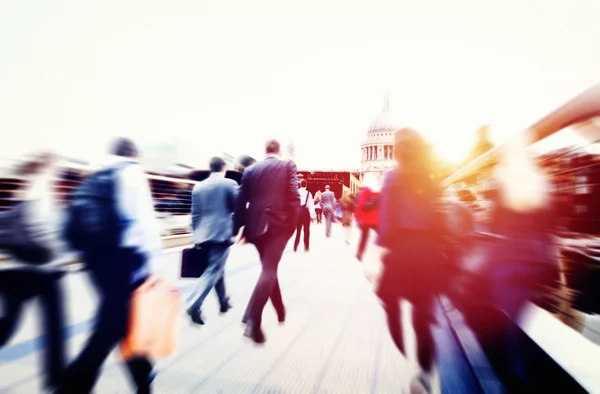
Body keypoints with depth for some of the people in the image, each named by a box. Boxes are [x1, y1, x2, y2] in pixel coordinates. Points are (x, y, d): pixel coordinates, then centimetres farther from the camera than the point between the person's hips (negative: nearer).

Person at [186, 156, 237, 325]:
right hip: (222, 233, -5)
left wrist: (196, 234, 16)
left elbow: (195, 214, 9)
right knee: (213, 270, 0)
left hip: (203, 235, 6)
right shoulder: (230, 183, -3)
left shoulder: (199, 186, 9)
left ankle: (224, 302, 31)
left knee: (217, 268, 18)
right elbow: (237, 208, -3)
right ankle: (194, 305, -11)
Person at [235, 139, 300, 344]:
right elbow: (294, 197, -8)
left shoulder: (250, 170, 11)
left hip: (256, 225, 4)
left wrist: (240, 229, 12)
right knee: (269, 270, -3)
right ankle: (253, 321, -12)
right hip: (278, 224, -4)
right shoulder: (288, 166, 2)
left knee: (269, 267, 19)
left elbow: (241, 201, 8)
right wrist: (292, 224, -2)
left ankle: (280, 310, 35)